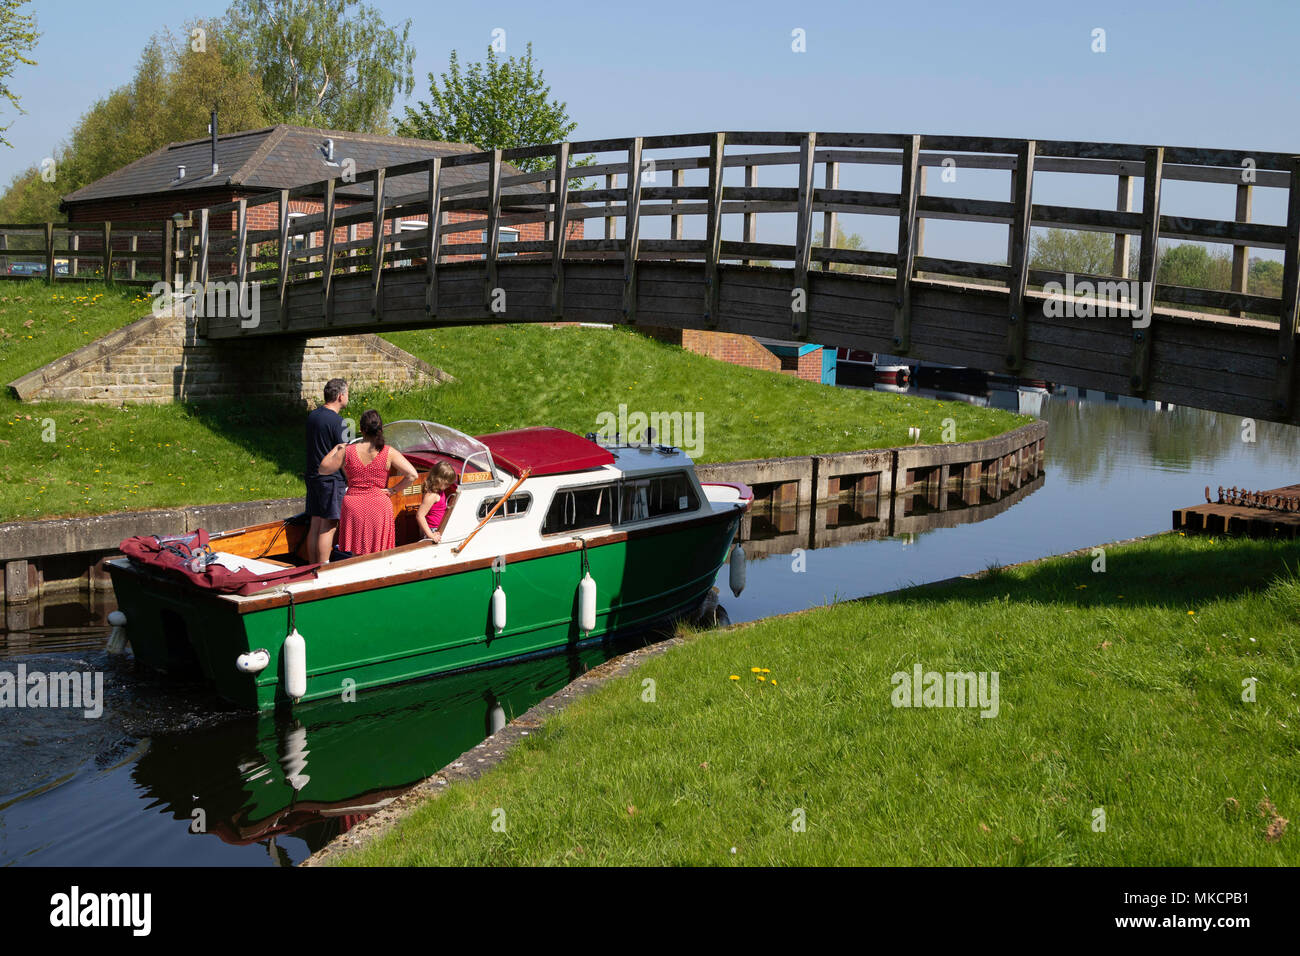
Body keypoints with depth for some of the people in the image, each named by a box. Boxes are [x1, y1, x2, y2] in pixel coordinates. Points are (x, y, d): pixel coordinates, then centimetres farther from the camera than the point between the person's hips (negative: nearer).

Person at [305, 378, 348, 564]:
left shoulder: (312, 416, 10)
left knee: (315, 525, 12)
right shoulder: (336, 421, -16)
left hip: (313, 477, 8)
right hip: (331, 479, -8)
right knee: (329, 527, -4)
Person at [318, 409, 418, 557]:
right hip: (379, 506, -1)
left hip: (353, 506, 1)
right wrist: (393, 490, -2)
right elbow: (412, 474, -13)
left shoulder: (348, 451, -4)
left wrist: (336, 449, 18)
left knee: (356, 554, 11)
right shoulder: (389, 453, -7)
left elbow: (323, 469, 8)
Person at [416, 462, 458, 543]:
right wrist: (430, 535, -25)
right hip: (434, 531, -9)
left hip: (440, 530, 9)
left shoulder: (440, 492, 8)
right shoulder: (431, 496, -21)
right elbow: (420, 516, -24)